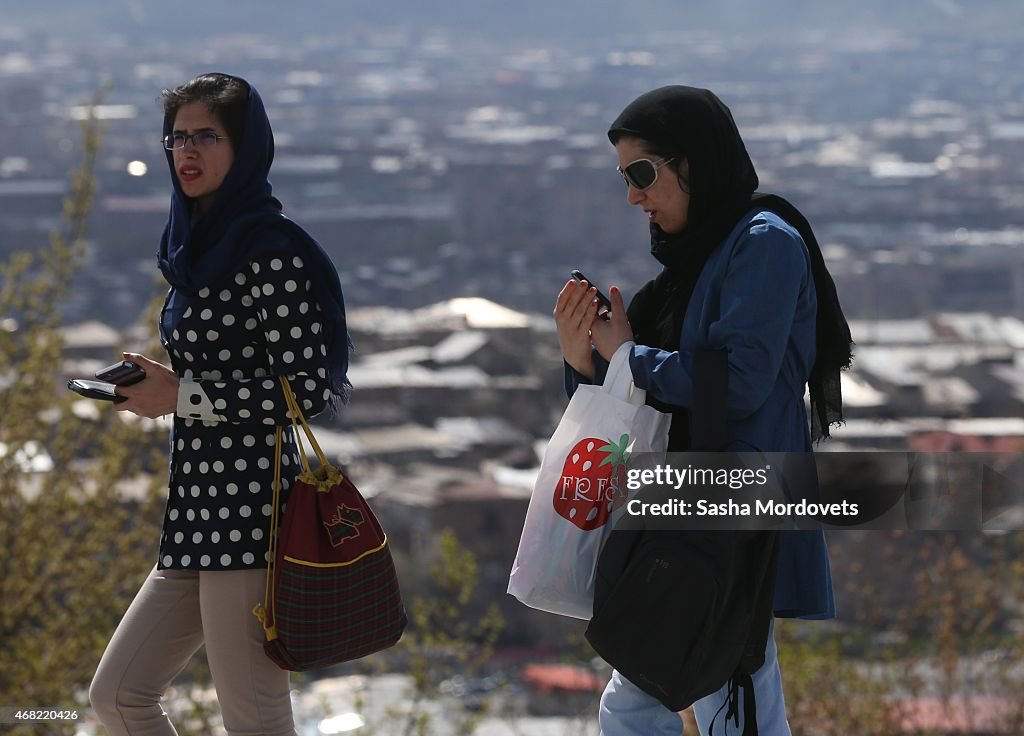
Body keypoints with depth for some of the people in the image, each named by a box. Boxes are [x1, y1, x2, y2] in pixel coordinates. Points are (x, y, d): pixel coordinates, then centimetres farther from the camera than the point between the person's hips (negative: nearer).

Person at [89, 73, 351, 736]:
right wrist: (157, 386, 13)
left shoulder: (271, 253, -12)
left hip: (248, 504, -10)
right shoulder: (199, 247, 17)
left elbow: (306, 388, -16)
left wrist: (182, 394, -14)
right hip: (198, 510, 10)